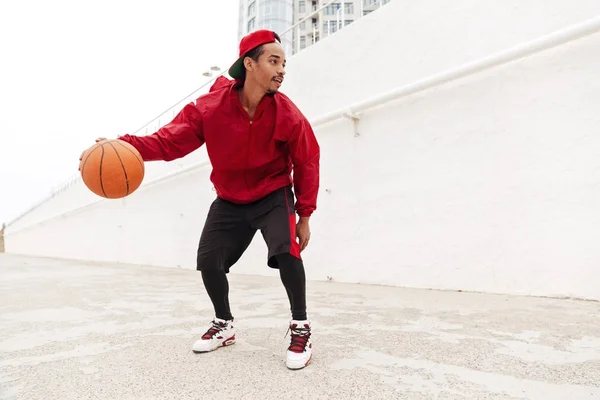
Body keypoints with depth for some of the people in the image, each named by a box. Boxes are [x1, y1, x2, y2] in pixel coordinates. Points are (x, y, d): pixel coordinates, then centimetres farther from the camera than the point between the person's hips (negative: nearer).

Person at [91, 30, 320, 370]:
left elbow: (307, 165, -10)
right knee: (209, 261, 0)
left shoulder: (288, 115, -20)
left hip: (274, 196, -2)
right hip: (229, 200, 3)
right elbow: (170, 140, -19)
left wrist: (304, 216, -7)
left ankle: (301, 329, -5)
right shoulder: (210, 106, -19)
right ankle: (224, 326, 27)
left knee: (286, 251, -27)